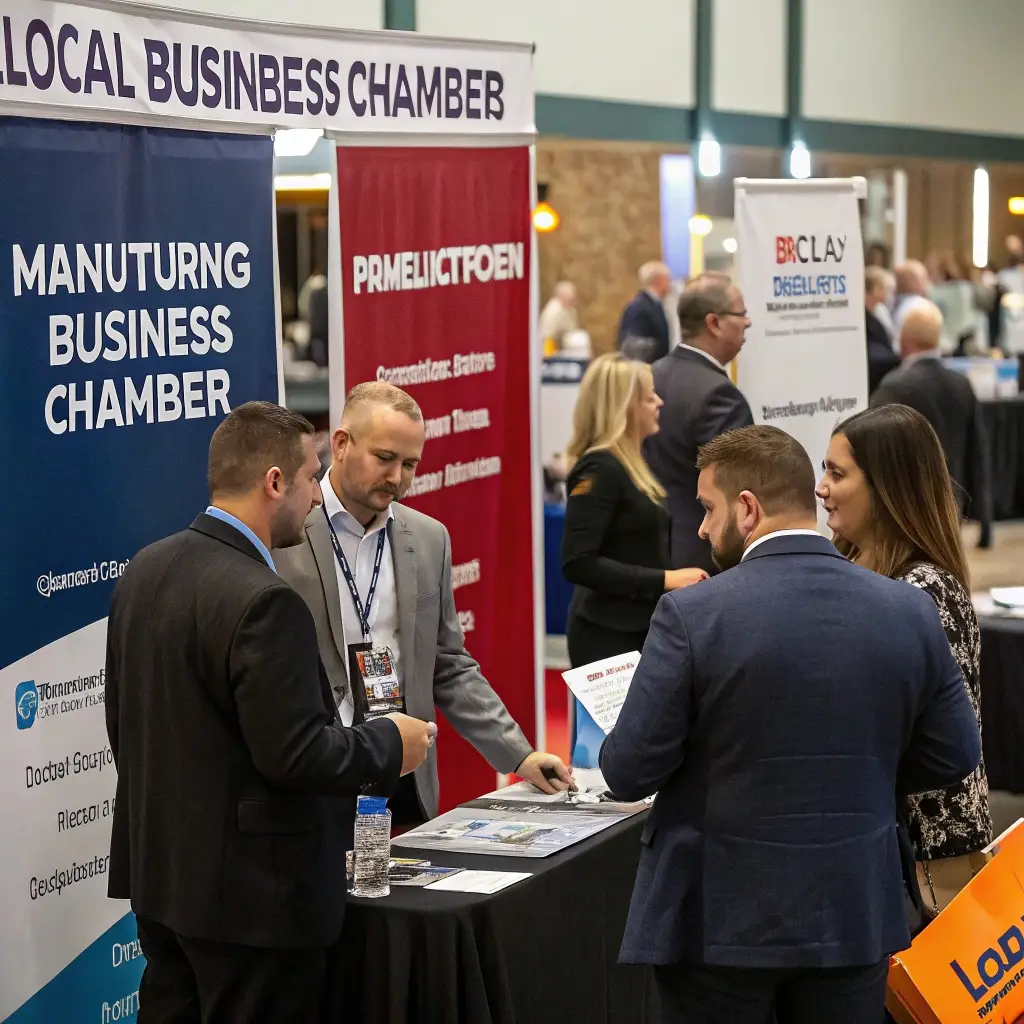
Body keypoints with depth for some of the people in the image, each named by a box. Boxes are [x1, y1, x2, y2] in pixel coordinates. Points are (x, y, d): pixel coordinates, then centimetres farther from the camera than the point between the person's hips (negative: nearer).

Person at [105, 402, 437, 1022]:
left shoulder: (145, 570, 5)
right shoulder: (263, 601, -22)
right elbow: (294, 754, -23)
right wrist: (391, 745, -7)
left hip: (158, 874, 9)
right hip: (252, 897, -9)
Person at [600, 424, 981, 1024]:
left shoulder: (692, 615, -15)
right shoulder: (909, 611, -4)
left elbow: (629, 772, -12)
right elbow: (954, 756, 5)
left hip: (720, 919, -3)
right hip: (854, 915, 4)